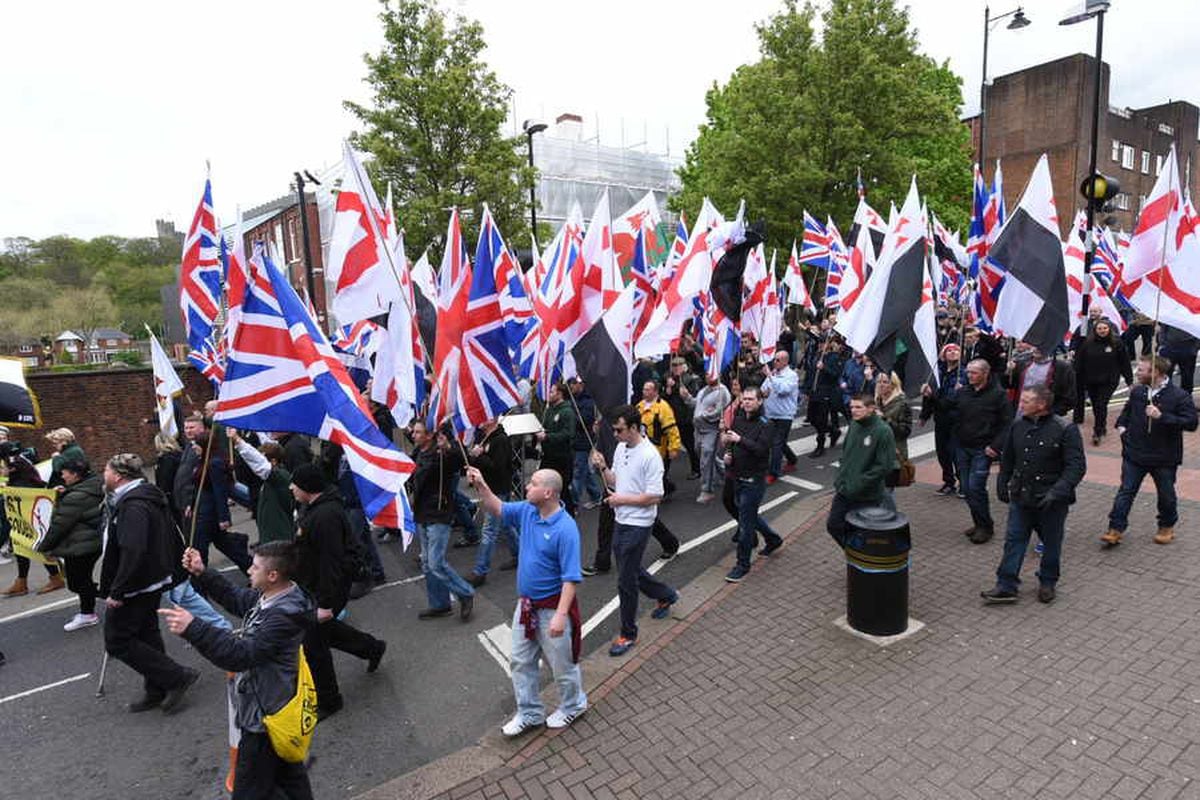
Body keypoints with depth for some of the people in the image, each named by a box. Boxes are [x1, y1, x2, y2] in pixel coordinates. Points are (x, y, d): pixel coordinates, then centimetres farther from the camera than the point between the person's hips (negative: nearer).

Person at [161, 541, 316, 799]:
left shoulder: (283, 617, -32)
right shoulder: (271, 596, -3)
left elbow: (241, 655, -36)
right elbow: (237, 599, 12)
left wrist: (193, 628, -41)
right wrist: (201, 573, 3)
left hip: (264, 713, -9)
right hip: (277, 704, 9)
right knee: (287, 770, 27)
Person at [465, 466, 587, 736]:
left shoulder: (565, 529, -28)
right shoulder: (527, 511, -5)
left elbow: (571, 578, -26)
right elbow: (497, 509, 11)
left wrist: (561, 615, -30)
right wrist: (481, 486, -5)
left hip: (552, 608, -8)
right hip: (526, 604, 8)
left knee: (562, 662, 14)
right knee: (520, 660, 20)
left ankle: (573, 705, 41)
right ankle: (529, 713, 39)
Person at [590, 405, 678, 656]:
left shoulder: (650, 456, -21)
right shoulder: (620, 448, 5)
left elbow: (654, 496, -21)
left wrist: (621, 499, -17)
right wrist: (603, 467, -7)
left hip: (638, 524, -9)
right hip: (621, 520, 9)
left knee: (626, 581, -1)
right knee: (630, 570, 22)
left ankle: (628, 634, 17)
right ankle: (666, 595, 45)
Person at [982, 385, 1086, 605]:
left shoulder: (1065, 429, -14)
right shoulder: (1017, 426, 1)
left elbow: (1077, 466, -17)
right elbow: (1007, 458, 15)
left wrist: (1057, 491, -27)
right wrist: (1002, 484, 15)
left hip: (1051, 502, -4)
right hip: (1020, 497, 4)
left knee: (1051, 544, 14)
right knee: (1014, 540, 5)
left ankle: (1047, 583, 33)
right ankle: (1006, 586, 10)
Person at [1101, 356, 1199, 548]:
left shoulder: (1179, 396, -14)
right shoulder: (1137, 391, 2)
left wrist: (1162, 416, -31)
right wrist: (1121, 425, 6)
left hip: (1164, 459, -3)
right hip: (1134, 454, 3)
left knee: (1166, 495, 15)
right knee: (1126, 491, 2)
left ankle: (1167, 527, 38)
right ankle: (1116, 530, 5)